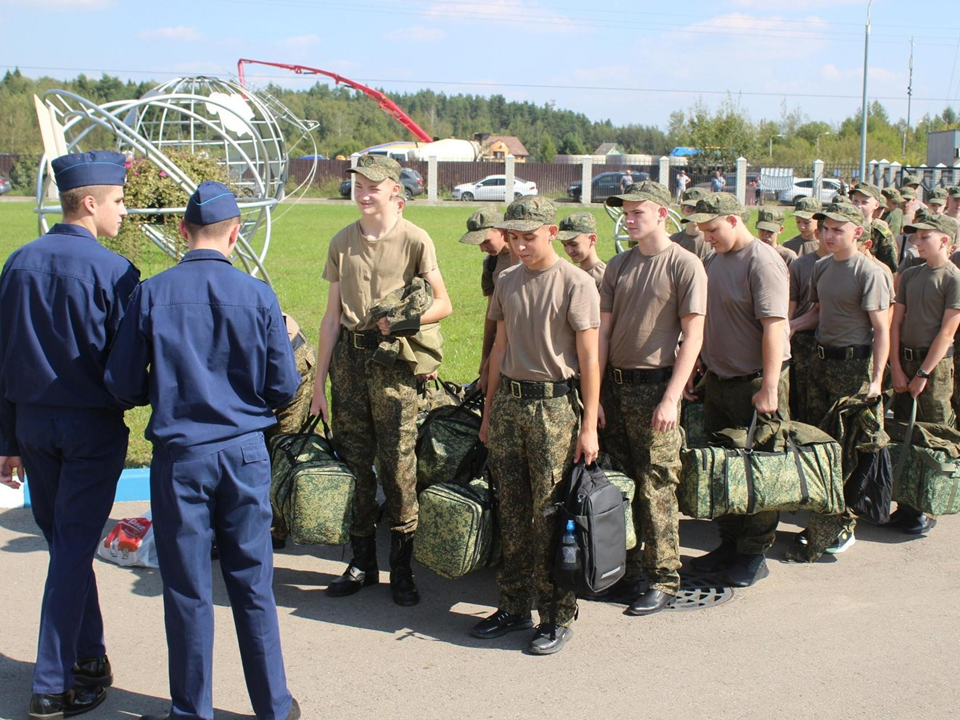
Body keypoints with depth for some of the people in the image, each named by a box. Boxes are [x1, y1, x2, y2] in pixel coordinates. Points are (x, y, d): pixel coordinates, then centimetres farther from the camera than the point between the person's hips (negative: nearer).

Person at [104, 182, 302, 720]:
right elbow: (285, 388, -2)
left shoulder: (152, 294, -8)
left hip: (179, 455, -1)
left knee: (188, 590, 10)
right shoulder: (258, 296, -7)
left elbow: (124, 386, -3)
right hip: (245, 451, 1)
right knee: (253, 584, 12)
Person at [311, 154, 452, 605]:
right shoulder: (342, 242, 10)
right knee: (354, 464, 8)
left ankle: (402, 569, 10)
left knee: (397, 466, -3)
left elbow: (442, 304, 2)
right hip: (348, 358, 4)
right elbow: (332, 316, 12)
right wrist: (318, 382, 9)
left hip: (393, 361, -4)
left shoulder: (414, 240, -1)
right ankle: (362, 563, 20)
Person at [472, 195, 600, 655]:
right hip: (509, 402, 6)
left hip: (555, 405, -6)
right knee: (512, 511, 10)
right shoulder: (508, 282, 12)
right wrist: (488, 411, 16)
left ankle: (557, 617, 8)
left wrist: (589, 426, -11)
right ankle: (514, 607, 21)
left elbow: (589, 359, -8)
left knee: (550, 515, -3)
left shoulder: (576, 284, -7)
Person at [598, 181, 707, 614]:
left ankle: (665, 580, 8)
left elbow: (692, 338, -10)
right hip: (614, 384, 6)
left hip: (654, 386, -6)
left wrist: (670, 398, -15)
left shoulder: (685, 266, -6)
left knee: (656, 488, -3)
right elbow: (602, 332, 9)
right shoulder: (618, 266, 10)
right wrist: (595, 394, 3)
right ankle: (626, 570, 23)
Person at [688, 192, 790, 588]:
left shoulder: (762, 262, -15)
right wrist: (702, 370, 16)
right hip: (718, 380, 8)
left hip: (754, 383, -8)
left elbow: (774, 327, -20)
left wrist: (769, 387, -24)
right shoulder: (718, 260, 11)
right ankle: (729, 544, 26)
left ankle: (755, 555, 12)